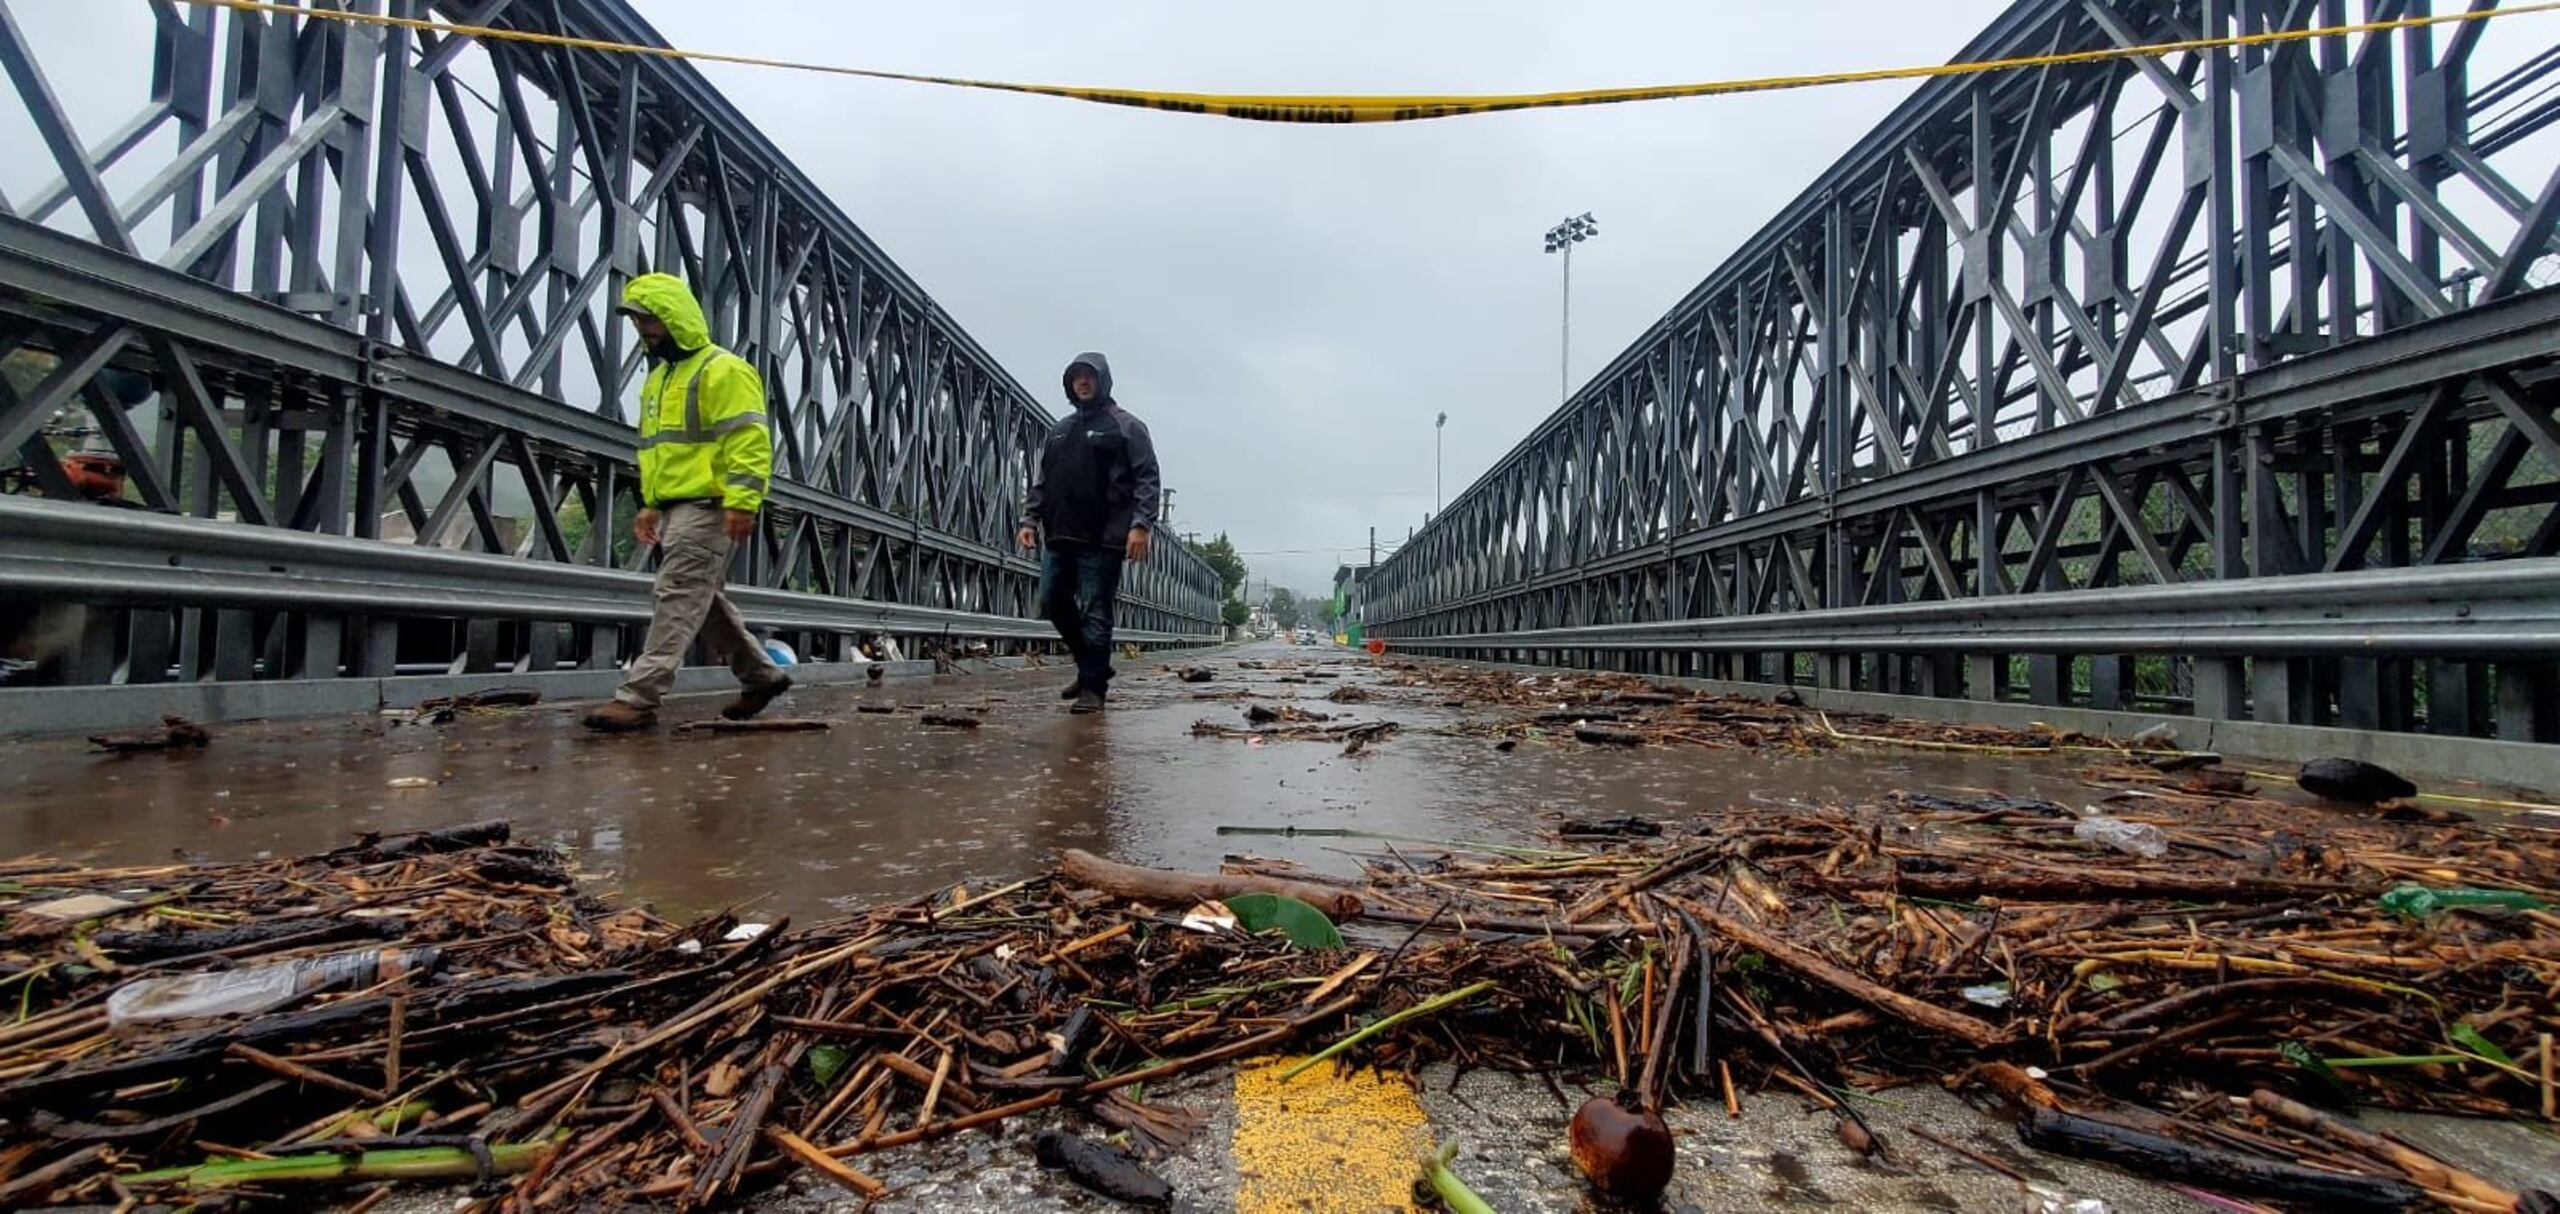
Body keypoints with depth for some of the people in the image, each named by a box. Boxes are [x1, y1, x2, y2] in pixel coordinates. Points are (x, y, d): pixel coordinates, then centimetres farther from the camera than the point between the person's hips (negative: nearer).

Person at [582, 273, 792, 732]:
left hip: (707, 507, -10)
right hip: (676, 508, 10)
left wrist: (742, 501, -26)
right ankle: (761, 675, 25)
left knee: (679, 598, -11)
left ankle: (639, 698, -12)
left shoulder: (723, 370, -8)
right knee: (700, 600, 14)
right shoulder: (659, 377, 22)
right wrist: (651, 503, 23)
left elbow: (749, 440, -18)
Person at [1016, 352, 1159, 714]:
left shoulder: (1127, 427, 3)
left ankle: (1093, 685, 3)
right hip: (1059, 536, 7)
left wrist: (1141, 524, -16)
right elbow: (1040, 481, 23)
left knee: (1095, 613, -5)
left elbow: (1147, 480, -5)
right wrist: (1030, 519, 10)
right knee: (1053, 603, 6)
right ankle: (1091, 666, 23)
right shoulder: (1058, 431, 21)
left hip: (1102, 539, -6)